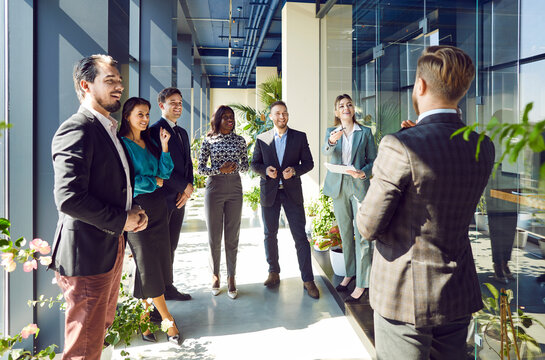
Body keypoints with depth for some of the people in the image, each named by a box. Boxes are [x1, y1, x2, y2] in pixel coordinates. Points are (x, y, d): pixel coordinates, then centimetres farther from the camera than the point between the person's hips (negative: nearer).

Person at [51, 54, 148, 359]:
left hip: (112, 245, 9)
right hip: (88, 253, -9)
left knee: (101, 327, 27)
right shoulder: (76, 130, -19)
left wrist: (133, 211, 2)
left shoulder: (109, 129, 13)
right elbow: (69, 198, -28)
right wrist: (121, 220, -17)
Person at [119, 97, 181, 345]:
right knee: (148, 267, 1)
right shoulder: (122, 143, -8)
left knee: (158, 264, 9)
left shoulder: (150, 144, 13)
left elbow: (164, 173, 7)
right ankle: (167, 319, 13)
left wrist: (164, 148, -5)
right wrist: (153, 182, -3)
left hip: (157, 208, 7)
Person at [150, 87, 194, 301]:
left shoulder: (182, 133, 17)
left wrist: (187, 190, 1)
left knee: (171, 246, 15)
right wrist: (185, 186, -12)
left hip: (180, 198, 8)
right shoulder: (154, 131, -9)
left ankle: (168, 288, 27)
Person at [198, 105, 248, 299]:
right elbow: (200, 168, 1)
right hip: (214, 189, -1)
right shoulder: (208, 141, 2)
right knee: (214, 236, 5)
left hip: (235, 189, 1)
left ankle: (231, 278, 15)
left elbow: (246, 166, 10)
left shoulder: (240, 140, 6)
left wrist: (236, 167, -11)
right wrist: (220, 169, -14)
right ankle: (215, 275, 22)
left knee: (232, 236, 4)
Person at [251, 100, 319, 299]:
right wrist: (265, 170, -13)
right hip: (269, 192, 2)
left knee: (300, 236, -3)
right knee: (270, 235, 11)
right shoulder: (262, 138, 5)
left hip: (292, 192, -1)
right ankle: (274, 273, 28)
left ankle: (308, 280, 5)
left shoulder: (300, 137, 2)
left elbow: (309, 163, 3)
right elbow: (254, 163, 8)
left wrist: (294, 170, -16)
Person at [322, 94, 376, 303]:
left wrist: (363, 172, -15)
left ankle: (362, 283, 1)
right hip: (338, 187, 3)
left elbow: (373, 160, 5)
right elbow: (326, 152, -13)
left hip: (359, 186, -3)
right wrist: (331, 142, -35)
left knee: (362, 234, -6)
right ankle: (349, 273, 28)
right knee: (345, 233, 13)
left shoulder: (365, 133, 4)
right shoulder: (331, 132, 8)